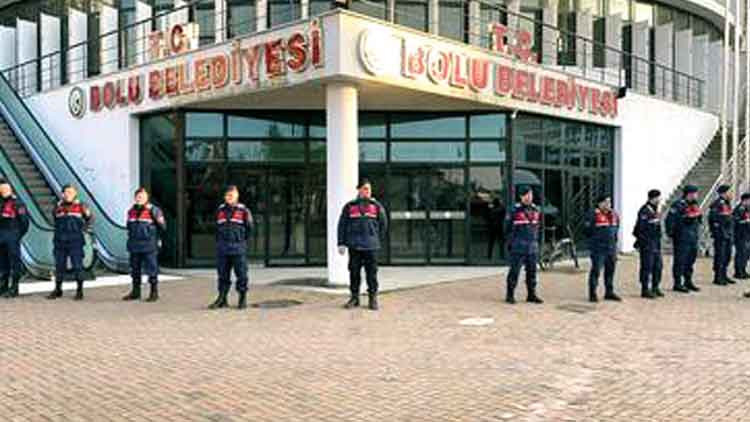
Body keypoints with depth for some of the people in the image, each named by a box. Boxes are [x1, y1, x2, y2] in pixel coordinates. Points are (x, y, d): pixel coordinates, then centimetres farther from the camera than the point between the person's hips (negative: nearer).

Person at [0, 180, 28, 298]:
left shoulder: (17, 204, -6)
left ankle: (14, 288, 0)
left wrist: (18, 235, -9)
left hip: (12, 238, -7)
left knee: (15, 262, -3)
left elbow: (24, 221, -8)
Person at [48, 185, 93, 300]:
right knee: (59, 265, 10)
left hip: (75, 242, -3)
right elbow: (54, 219, 22)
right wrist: (59, 230, 11)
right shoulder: (58, 206, 7)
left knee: (77, 266, -3)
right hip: (60, 241, 3)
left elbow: (90, 218, 9)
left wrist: (84, 228, -2)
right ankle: (58, 290, 22)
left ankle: (79, 291, 6)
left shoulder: (80, 206, -1)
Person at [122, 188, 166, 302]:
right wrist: (130, 238, 19)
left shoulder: (154, 211, -5)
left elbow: (163, 226, -9)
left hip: (149, 246, -6)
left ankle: (154, 292, 7)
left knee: (151, 270, -3)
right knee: (135, 269, 14)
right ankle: (135, 292, 26)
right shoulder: (131, 211, 13)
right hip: (135, 246, 6)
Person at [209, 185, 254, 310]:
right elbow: (217, 228, 19)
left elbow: (249, 228, 5)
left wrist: (242, 240, 6)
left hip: (238, 248, -3)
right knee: (223, 274, 6)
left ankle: (243, 299, 9)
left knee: (241, 274, 0)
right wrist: (219, 242, 12)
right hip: (222, 248, 4)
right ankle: (222, 299, 12)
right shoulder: (220, 210, 10)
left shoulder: (243, 210, -1)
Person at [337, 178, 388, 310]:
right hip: (354, 246, 0)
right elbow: (342, 225, 4)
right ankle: (354, 297, 15)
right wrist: (341, 243, -1)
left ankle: (373, 299, 9)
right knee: (354, 272, 5)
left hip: (371, 246, 0)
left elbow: (383, 224, 14)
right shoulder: (349, 206, 4)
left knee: (371, 273, 1)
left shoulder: (377, 206, 6)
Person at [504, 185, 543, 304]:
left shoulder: (535, 210, 9)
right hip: (518, 246, -5)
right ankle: (509, 295, 5)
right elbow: (508, 227, 0)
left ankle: (531, 295, 18)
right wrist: (511, 242, 0)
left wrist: (535, 240, 15)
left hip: (532, 247, 5)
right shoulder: (515, 210, -7)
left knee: (532, 271, 9)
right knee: (514, 271, -3)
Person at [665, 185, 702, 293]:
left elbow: (699, 218, 28)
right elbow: (670, 220, -17)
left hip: (693, 238, 9)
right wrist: (671, 233, -14)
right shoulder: (678, 205, -14)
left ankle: (688, 282, 26)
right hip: (682, 238, -9)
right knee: (680, 261, -4)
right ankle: (677, 284, 1)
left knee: (690, 260, 15)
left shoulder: (694, 204, 13)